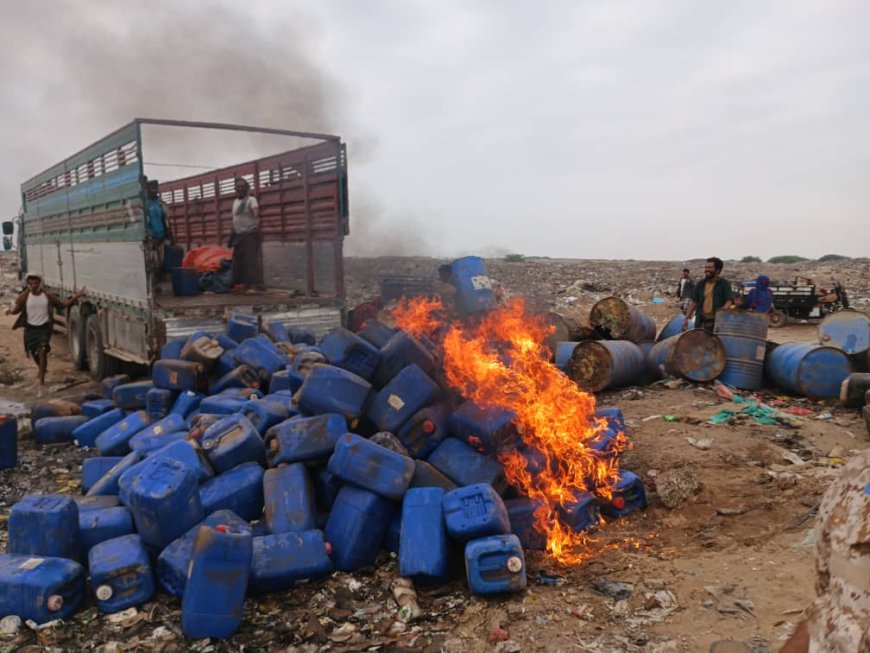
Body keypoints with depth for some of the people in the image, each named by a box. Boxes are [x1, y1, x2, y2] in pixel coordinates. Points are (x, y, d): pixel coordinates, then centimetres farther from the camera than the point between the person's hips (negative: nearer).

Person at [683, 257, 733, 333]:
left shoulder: (724, 284, 1)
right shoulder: (701, 284, 12)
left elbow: (729, 301, -8)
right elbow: (694, 302, 13)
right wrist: (686, 318, 7)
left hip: (717, 321, -4)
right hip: (701, 321, 4)